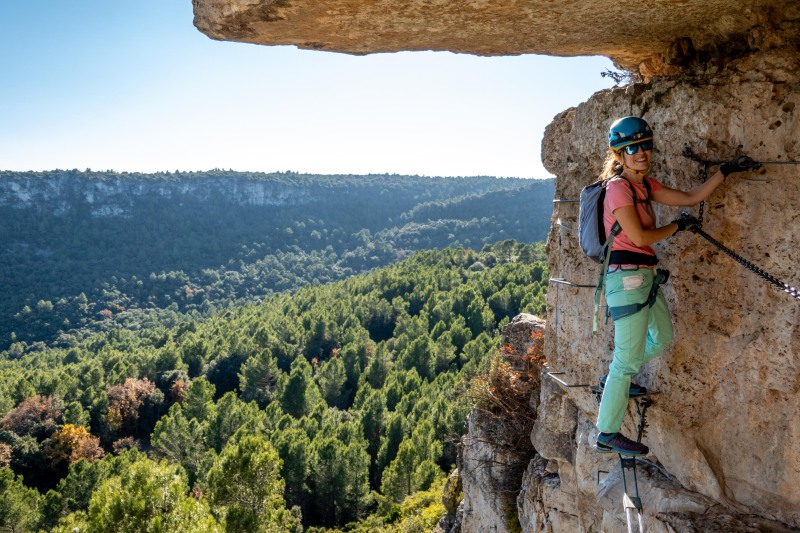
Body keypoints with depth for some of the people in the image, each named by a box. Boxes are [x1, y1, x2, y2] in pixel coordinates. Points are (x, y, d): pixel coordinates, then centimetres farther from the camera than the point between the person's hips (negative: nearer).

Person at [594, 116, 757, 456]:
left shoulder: (645, 184, 13)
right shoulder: (618, 187, -14)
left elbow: (690, 198, 13)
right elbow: (640, 237, -18)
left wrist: (726, 170, 11)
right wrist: (678, 226, -4)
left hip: (645, 275, 9)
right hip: (626, 275, -9)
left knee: (663, 339, 25)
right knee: (628, 359, -3)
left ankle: (613, 378, 42)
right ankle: (607, 435, 7)